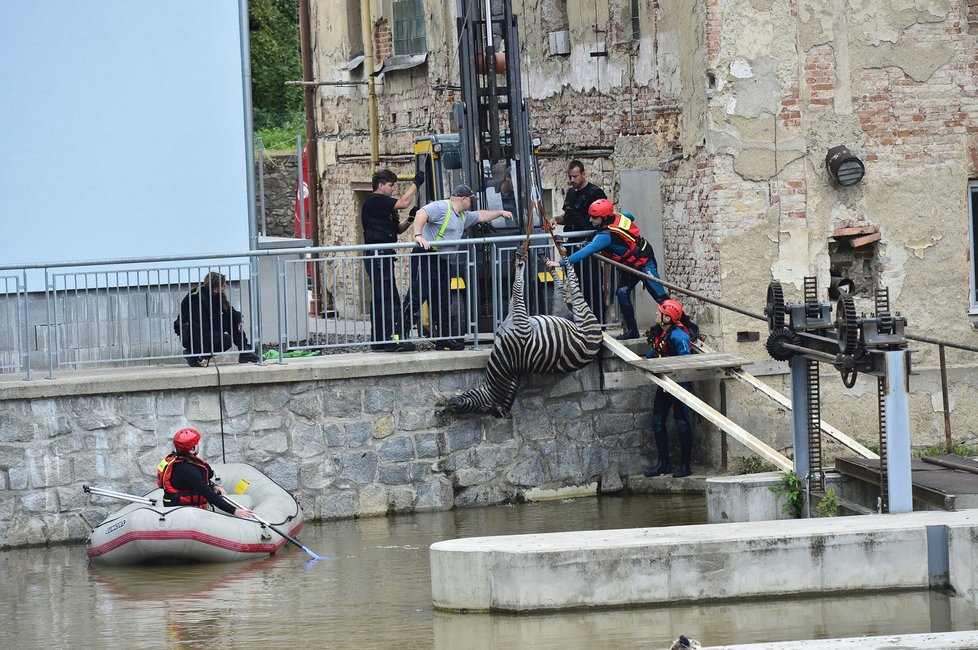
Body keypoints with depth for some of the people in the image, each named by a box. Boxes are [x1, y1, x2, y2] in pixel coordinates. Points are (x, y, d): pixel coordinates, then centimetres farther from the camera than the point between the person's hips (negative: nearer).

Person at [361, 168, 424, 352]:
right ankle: (393, 339, -19)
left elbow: (397, 228, 23)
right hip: (378, 255, -11)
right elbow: (403, 203, -18)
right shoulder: (374, 201, -9)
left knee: (380, 299, 10)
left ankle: (379, 341, 11)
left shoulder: (384, 205, 23)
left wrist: (408, 221, 3)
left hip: (382, 256, 11)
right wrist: (416, 183, -9)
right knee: (389, 298, -15)